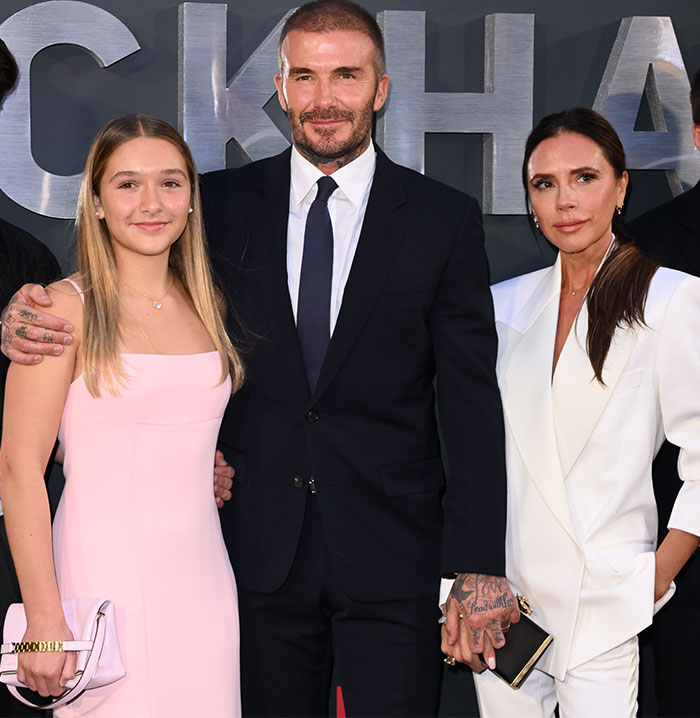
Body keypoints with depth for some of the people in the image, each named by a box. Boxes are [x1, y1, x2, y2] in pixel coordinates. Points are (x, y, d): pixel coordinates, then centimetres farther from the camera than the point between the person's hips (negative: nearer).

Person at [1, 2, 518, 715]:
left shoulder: (444, 218, 1)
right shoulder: (224, 203, 5)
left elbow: (472, 402, -1)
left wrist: (478, 567, -7)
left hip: (392, 554, -1)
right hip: (262, 552, 2)